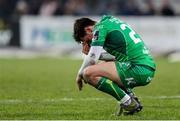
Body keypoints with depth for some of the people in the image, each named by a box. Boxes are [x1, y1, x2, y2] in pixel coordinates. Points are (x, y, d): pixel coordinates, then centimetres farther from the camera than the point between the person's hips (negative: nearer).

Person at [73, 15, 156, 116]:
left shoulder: (101, 26, -4)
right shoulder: (110, 20, 23)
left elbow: (92, 59, -9)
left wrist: (80, 74, 8)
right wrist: (91, 52, 20)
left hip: (138, 69, -10)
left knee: (89, 73, -15)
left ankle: (128, 103, -9)